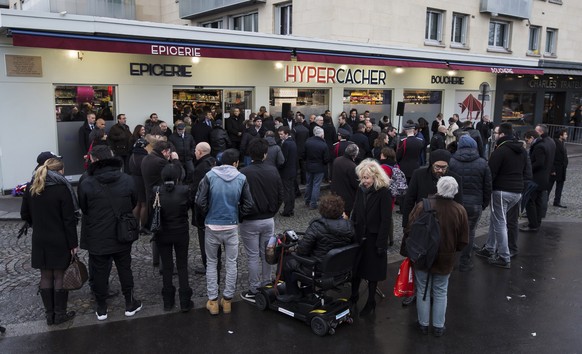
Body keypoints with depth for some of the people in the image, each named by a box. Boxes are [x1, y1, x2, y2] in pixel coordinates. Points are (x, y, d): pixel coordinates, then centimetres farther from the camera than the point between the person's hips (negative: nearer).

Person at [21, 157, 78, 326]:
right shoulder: (62, 189, -15)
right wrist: (73, 243, -9)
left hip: (39, 241, 5)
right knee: (60, 276, 6)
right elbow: (69, 220, -15)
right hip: (60, 241, -5)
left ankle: (49, 314, 21)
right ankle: (60, 313, 15)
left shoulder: (31, 188, 2)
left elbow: (24, 214, 10)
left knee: (46, 276, 13)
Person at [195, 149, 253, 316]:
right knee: (231, 263, 14)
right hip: (231, 226, 0)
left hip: (212, 226, 0)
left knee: (211, 263, 14)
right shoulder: (241, 178, -5)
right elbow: (248, 205, -5)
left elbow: (200, 201, -10)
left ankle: (213, 301, 17)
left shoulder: (210, 176, -8)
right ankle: (227, 299, 21)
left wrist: (209, 213, 8)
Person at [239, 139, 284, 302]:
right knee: (266, 254, 16)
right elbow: (280, 195, 3)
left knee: (253, 257, 5)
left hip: (250, 222, -4)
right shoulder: (273, 170, -4)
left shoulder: (244, 173, -19)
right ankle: (267, 286, 27)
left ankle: (254, 291, 13)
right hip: (269, 220, 4)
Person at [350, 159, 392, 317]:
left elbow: (386, 220, -15)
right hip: (359, 237, 5)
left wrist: (380, 243, -17)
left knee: (372, 271, 10)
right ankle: (354, 296, 36)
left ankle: (371, 302, 27)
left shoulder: (384, 193, -16)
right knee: (355, 268, 15)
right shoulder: (361, 190, 1)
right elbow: (355, 214, 7)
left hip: (374, 239, -5)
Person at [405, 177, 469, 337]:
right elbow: (463, 242, -5)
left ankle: (423, 324, 28)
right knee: (440, 293, 18)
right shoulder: (460, 211, -13)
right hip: (445, 260, 1)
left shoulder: (422, 206, -19)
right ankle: (438, 326, 26)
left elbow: (409, 231, -10)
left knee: (423, 291, 16)